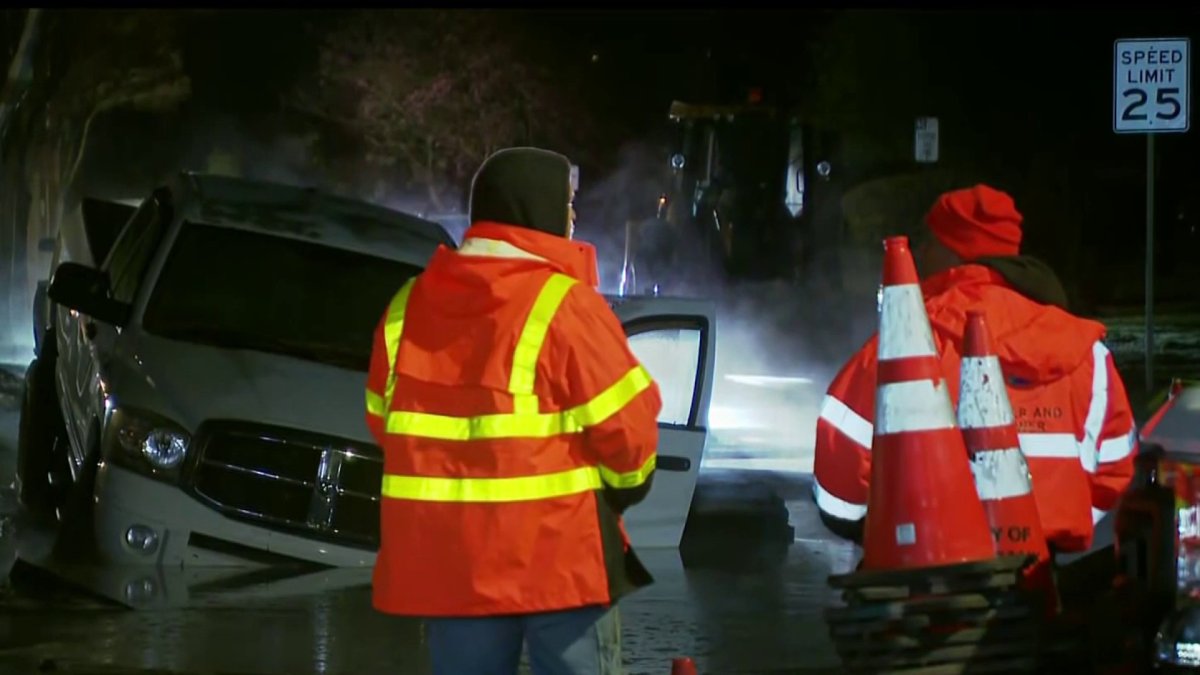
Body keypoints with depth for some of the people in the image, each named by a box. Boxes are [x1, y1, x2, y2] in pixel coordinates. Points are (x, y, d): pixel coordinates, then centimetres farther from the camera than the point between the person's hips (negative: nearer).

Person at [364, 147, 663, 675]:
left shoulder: (409, 305, 6)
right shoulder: (563, 304, -11)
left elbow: (384, 416, 14)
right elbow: (625, 425, -10)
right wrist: (625, 485, 10)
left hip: (446, 555, 5)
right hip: (557, 552, -5)